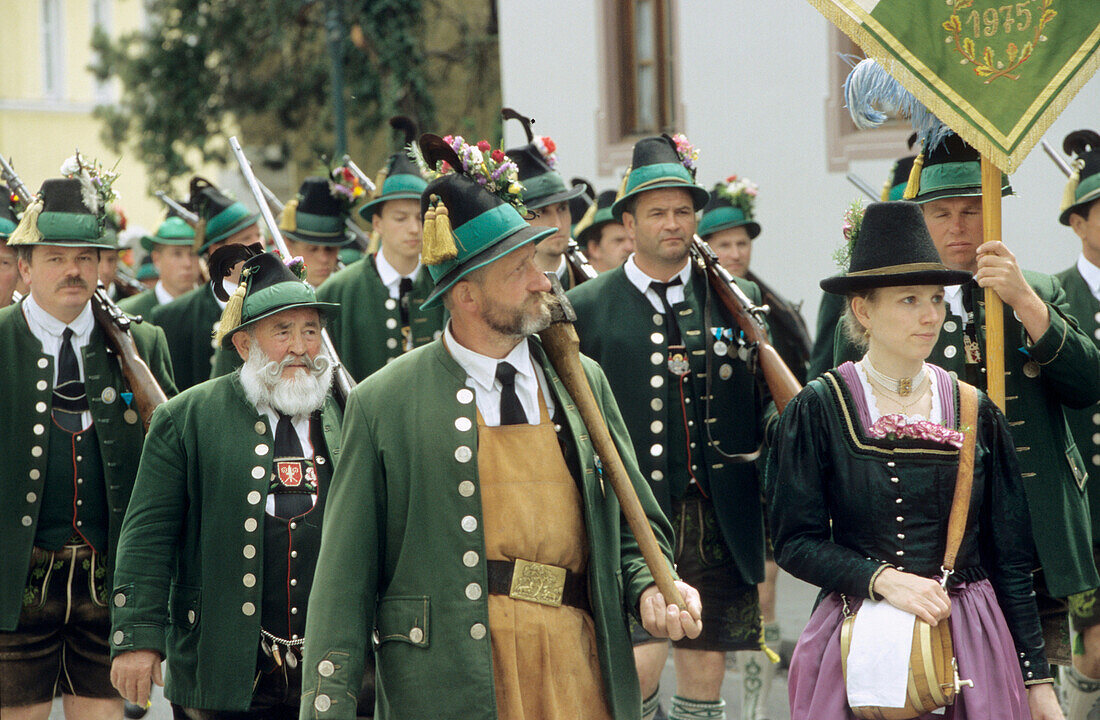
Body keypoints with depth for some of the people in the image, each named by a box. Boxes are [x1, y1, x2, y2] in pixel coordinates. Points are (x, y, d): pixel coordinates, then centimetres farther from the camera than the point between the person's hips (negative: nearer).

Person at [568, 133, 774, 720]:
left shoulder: (739, 298, 10)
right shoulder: (588, 309, 2)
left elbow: (772, 397, 16)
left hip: (718, 521, 3)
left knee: (705, 672, 6)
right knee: (637, 666, -15)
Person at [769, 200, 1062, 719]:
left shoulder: (976, 413, 5)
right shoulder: (818, 410, -4)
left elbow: (1010, 558, 6)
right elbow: (796, 542, -6)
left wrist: (1037, 678, 3)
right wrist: (882, 579, -20)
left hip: (968, 642, 3)